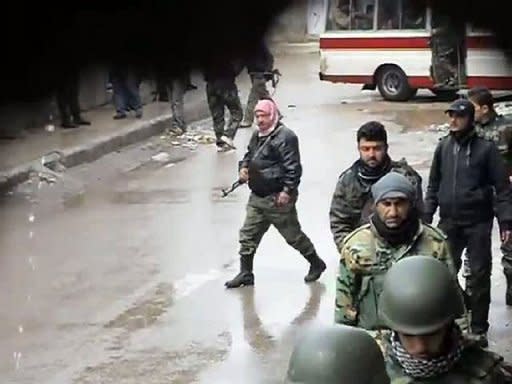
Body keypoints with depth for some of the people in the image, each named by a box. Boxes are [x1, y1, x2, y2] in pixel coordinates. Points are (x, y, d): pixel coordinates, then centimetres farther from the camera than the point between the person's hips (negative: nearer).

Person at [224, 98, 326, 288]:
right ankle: (245, 274, 17)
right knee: (248, 235, 8)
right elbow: (249, 155, 27)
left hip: (278, 199, -8)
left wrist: (287, 191, -23)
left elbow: (293, 167, -19)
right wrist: (244, 167, 6)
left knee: (293, 234, 5)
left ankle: (316, 264, 24)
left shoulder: (285, 137, -16)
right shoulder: (257, 136, 12)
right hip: (257, 197, 8)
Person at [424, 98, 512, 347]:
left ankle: (479, 328, 14)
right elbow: (434, 185, 12)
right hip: (449, 222, 3)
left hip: (478, 223, -3)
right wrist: (426, 216, 8)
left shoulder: (485, 149, -7)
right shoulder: (444, 147, 4)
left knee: (479, 275, 4)